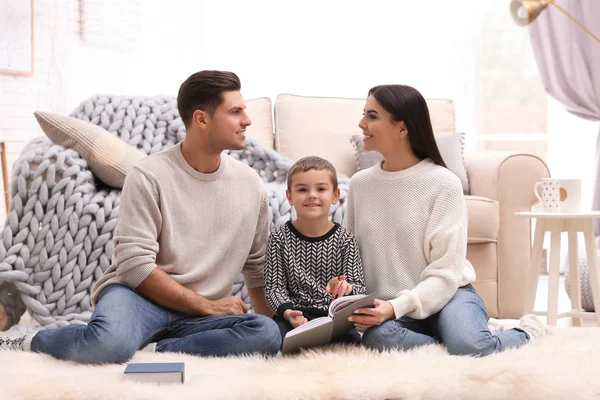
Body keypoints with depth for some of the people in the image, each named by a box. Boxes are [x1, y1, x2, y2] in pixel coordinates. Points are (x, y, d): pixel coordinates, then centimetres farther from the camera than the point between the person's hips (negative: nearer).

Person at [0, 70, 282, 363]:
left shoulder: (250, 184, 6)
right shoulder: (149, 176, -9)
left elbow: (258, 267, 15)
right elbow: (136, 266, -15)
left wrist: (272, 317, 2)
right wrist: (208, 306, -14)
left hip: (195, 318, 4)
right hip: (142, 297, -4)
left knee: (267, 334, -28)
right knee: (109, 343, -40)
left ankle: (150, 351, -19)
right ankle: (28, 344, -7)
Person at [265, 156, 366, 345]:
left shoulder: (344, 239, 3)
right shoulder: (280, 238, 3)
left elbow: (358, 287, -1)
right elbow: (274, 286, 0)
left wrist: (345, 289, -26)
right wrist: (287, 311, -21)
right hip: (294, 316, -1)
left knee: (352, 341, -28)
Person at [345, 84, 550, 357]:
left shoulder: (443, 183, -10)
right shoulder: (360, 184, 4)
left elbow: (445, 274, -13)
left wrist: (395, 308, -27)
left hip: (447, 295, -3)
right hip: (389, 307, 3)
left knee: (469, 347, -35)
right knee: (376, 338, -34)